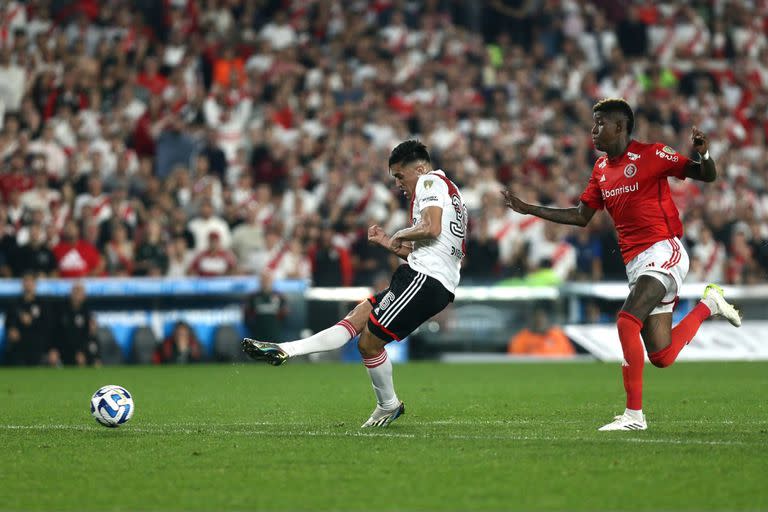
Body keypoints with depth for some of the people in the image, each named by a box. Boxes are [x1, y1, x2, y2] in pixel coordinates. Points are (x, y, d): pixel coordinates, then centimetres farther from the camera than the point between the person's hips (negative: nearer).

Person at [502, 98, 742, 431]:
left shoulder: (651, 154, -7)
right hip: (635, 263, 7)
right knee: (661, 357, 2)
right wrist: (529, 209, 18)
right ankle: (708, 305, 28)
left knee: (627, 322, -24)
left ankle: (634, 414, -18)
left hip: (662, 251, -7)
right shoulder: (601, 169, 15)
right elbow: (581, 216, 22)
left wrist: (704, 156, -29)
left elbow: (707, 176, -7)